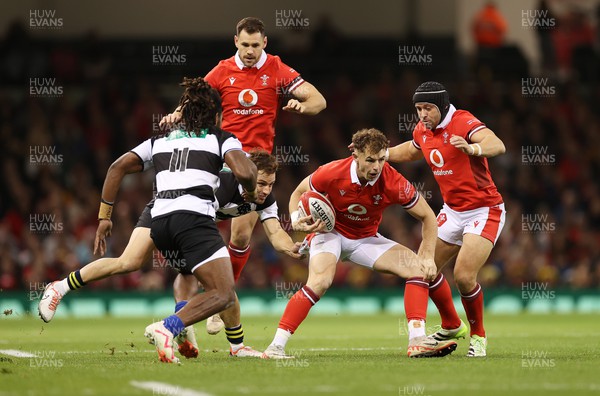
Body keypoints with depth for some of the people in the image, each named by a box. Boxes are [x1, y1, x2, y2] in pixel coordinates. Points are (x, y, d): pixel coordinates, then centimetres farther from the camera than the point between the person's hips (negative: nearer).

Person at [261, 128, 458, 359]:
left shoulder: (393, 183, -24)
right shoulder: (332, 173, -25)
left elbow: (427, 217, -10)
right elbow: (298, 193, -5)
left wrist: (428, 257, -18)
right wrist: (296, 220, -24)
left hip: (366, 238, 3)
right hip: (330, 231, -3)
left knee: (417, 267, -14)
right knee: (320, 281, -32)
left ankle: (417, 341, -15)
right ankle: (276, 347, -29)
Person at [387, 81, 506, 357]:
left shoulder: (463, 122, -22)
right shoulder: (423, 131, 3)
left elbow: (497, 146, -40)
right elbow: (410, 152, 28)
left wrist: (472, 148, -60)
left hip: (484, 211, -8)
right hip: (452, 211, 8)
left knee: (464, 276, -19)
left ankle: (478, 336, 5)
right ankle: (452, 327, 29)